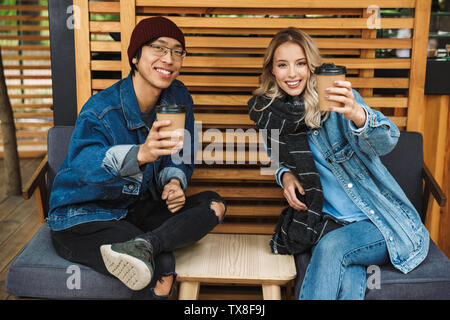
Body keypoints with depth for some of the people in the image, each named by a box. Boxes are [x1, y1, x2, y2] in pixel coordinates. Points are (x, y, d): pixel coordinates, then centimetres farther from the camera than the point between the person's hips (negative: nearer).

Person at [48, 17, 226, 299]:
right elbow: (85, 162, -41)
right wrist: (141, 154, -61)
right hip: (82, 217, -8)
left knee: (213, 205, -19)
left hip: (136, 207, 8)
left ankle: (143, 244, -35)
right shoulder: (101, 109, -21)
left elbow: (180, 157, 8)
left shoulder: (178, 98, -2)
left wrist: (174, 181, -17)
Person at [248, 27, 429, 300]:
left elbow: (386, 143, -26)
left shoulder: (336, 98, -11)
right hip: (328, 222, 3)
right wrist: (285, 175, -3)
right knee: (347, 285, -29)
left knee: (332, 246, -32)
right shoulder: (270, 113, 3)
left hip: (381, 220, -2)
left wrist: (357, 115, -48)